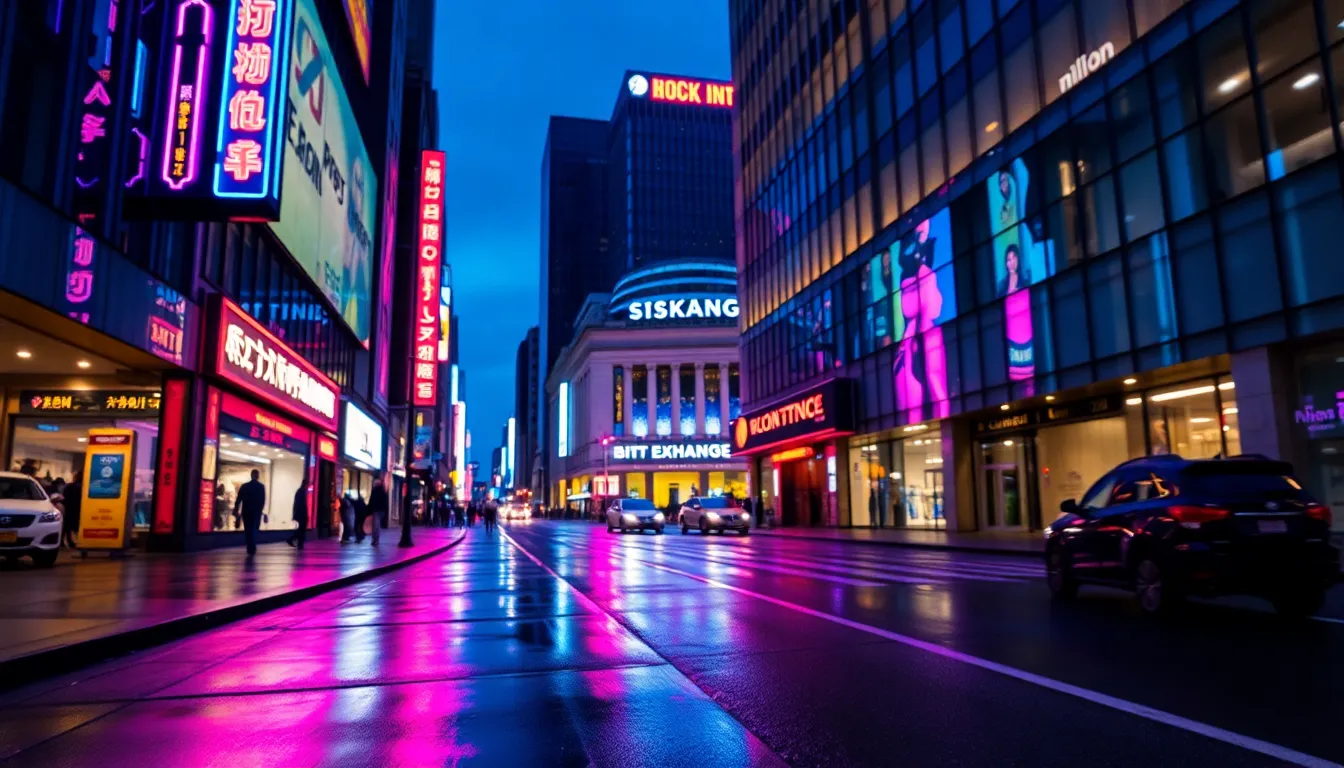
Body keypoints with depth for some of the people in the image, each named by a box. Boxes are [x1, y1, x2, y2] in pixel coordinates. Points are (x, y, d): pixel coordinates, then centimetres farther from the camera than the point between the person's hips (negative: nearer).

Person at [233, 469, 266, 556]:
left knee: (248, 530, 10)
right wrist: (260, 510, 6)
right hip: (256, 511, -1)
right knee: (253, 530, 7)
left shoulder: (244, 486, 0)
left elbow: (239, 499, -2)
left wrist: (236, 510, 5)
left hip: (246, 511, 1)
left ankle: (251, 549, 10)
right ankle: (252, 549, -2)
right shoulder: (261, 486, -5)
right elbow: (263, 500, -6)